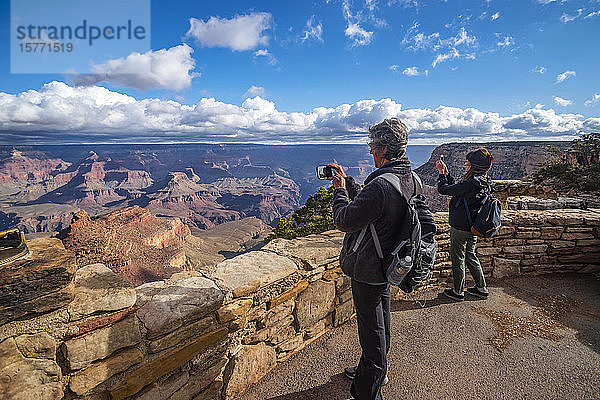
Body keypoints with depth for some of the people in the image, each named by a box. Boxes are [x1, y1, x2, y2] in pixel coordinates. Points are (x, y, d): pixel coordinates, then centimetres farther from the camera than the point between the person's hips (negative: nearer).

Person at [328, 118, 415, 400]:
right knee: (380, 321, 25)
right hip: (387, 265, 10)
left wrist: (340, 189, -8)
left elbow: (345, 220, -23)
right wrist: (347, 181, 10)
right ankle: (376, 371, 48)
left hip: (368, 268, -9)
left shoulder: (380, 185, -30)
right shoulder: (409, 178, 2)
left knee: (372, 329, 7)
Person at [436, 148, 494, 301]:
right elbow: (456, 188, 13)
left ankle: (458, 292, 23)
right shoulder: (483, 183, 3)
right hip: (473, 228, 9)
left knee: (458, 260, 8)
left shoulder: (471, 184, -27)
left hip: (460, 228, -9)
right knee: (470, 256, 23)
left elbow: (443, 189, -21)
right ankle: (481, 288, 35)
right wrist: (446, 173, 12)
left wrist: (442, 174, -5)